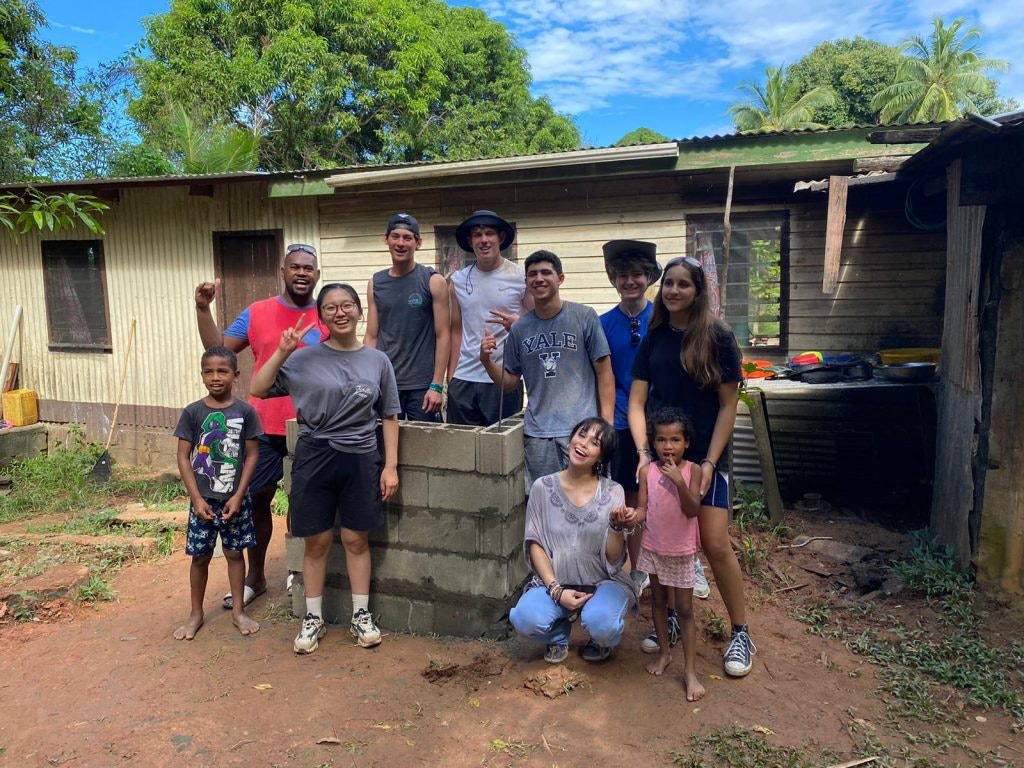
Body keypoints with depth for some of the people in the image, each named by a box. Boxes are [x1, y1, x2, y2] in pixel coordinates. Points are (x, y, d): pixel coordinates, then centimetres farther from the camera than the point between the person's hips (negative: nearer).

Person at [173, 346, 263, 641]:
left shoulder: (245, 412, -6)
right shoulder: (192, 412, -5)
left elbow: (252, 456, -4)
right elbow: (183, 458, -3)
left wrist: (238, 496, -10)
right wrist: (196, 498, -10)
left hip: (235, 498, 0)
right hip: (203, 499, 0)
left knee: (234, 553, 11)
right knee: (200, 557, 11)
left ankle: (238, 611, 25)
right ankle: (196, 614, 27)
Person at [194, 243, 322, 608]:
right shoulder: (257, 313, 3)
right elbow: (218, 349, 2)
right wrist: (203, 309, -8)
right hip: (265, 427, 1)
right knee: (256, 498, 9)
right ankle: (255, 576, 27)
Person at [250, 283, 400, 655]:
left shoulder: (377, 360, 2)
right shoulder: (305, 359, -2)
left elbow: (389, 417, 4)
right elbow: (258, 389, -2)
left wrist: (391, 466, -1)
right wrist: (282, 352, -13)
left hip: (360, 460, 1)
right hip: (315, 459, 0)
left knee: (356, 540, 10)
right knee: (317, 542, 9)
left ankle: (361, 615, 25)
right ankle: (313, 618, 26)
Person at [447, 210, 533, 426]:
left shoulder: (521, 277, -1)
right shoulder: (458, 281, 9)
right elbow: (456, 331, 14)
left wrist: (517, 325, -19)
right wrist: (450, 377, 9)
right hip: (463, 380, 3)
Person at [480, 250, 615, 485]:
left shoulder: (584, 317, -1)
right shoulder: (519, 328, 8)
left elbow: (604, 373, 0)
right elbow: (509, 383, 14)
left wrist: (607, 425, -7)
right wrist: (487, 361, -5)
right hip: (537, 433, 3)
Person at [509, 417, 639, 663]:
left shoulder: (612, 492, -6)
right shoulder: (543, 487, -4)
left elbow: (613, 561, -8)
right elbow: (535, 544, -2)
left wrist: (617, 527, -28)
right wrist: (556, 589, -14)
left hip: (603, 582, -1)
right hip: (555, 582, 1)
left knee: (600, 624, -33)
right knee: (525, 620, -29)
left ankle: (601, 638, 8)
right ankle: (559, 634, 9)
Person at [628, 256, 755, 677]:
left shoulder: (717, 336, -6)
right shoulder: (653, 337, 4)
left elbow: (728, 406, -6)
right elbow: (636, 403, 2)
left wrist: (709, 462, -12)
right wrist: (643, 452, -11)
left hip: (704, 456, -3)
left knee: (715, 544, -5)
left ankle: (741, 633, 13)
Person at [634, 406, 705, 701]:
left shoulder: (692, 470, -14)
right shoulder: (648, 471, -8)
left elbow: (693, 510, -19)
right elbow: (642, 509, -7)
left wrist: (679, 482, -32)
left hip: (682, 551, -3)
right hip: (653, 548, 3)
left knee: (685, 609, 4)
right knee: (658, 601, 18)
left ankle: (690, 671, 13)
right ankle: (664, 652, 37)